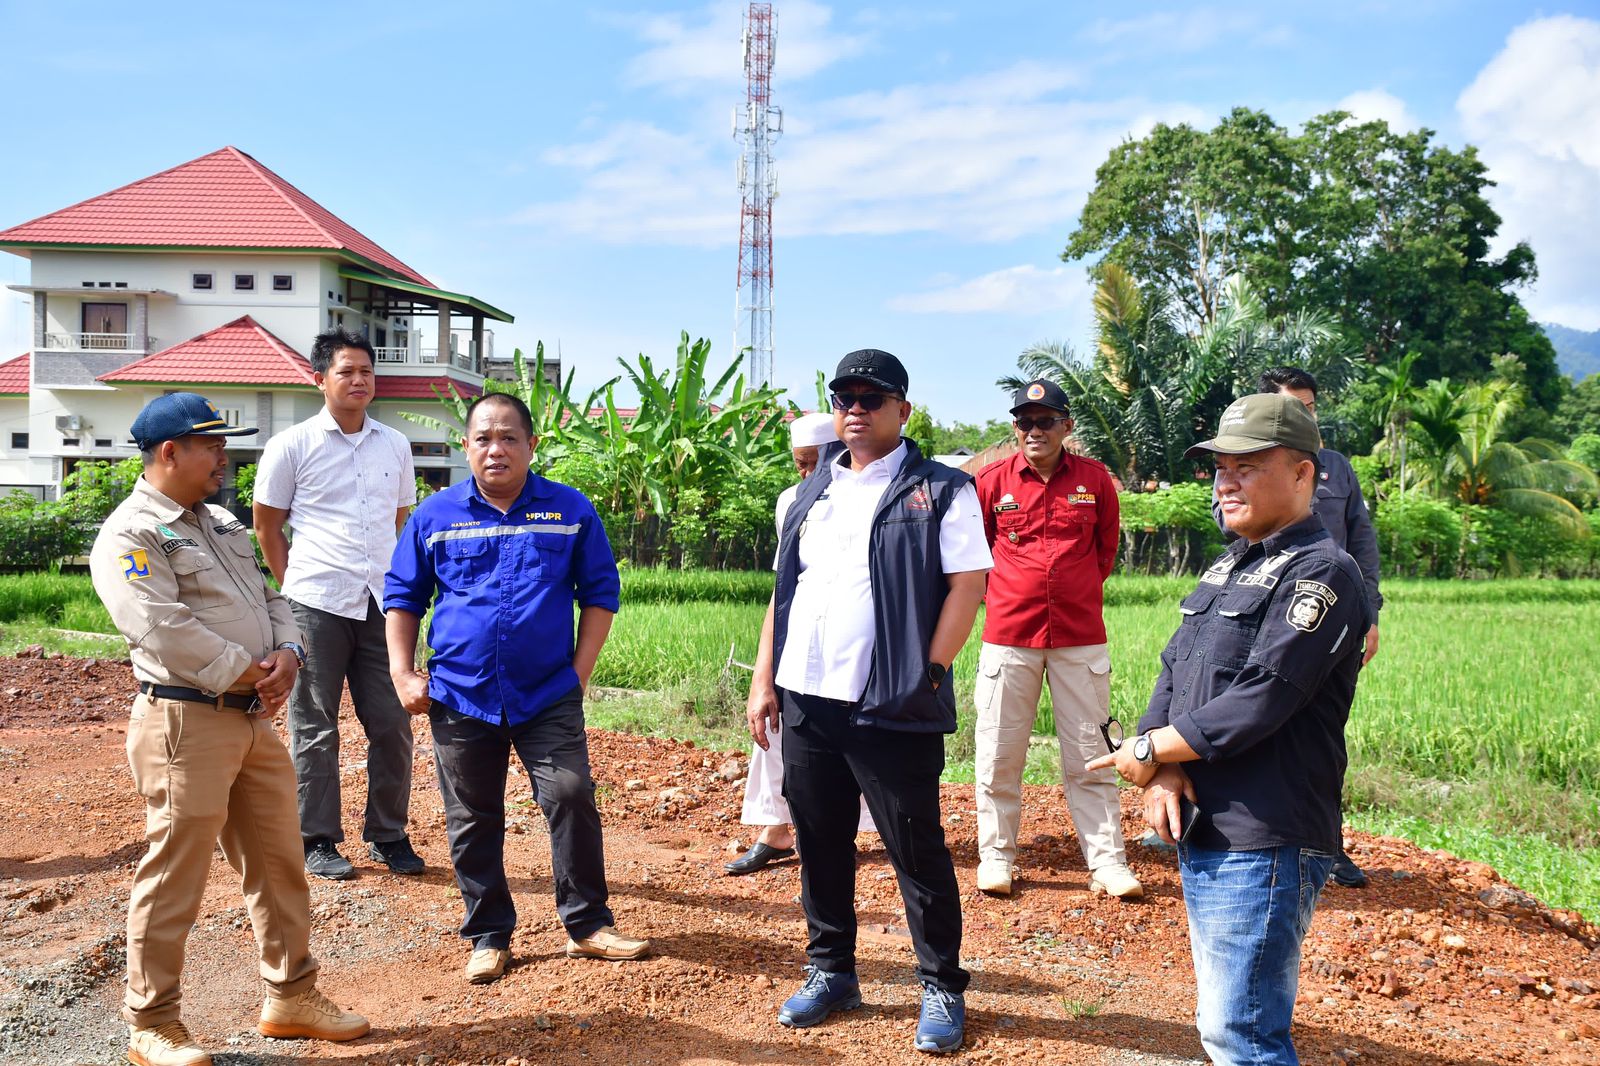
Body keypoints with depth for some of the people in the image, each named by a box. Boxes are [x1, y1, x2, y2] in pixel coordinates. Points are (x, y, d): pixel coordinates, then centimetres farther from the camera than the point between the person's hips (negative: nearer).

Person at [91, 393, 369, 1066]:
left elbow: (267, 598, 18)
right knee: (175, 878, 1)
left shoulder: (221, 524, 18)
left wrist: (287, 653, -3)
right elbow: (165, 630, -22)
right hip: (185, 723, -8)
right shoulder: (129, 536, -10)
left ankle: (291, 997, 28)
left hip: (254, 718, 9)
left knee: (278, 863, 14)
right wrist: (251, 672, -15)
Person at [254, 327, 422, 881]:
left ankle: (388, 835, 20)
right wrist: (297, 584, 6)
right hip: (317, 606, -3)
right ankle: (318, 841, 16)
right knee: (315, 728, 5)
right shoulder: (292, 446, 0)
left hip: (382, 604, 3)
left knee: (392, 723, 6)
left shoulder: (395, 446, 11)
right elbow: (267, 527, 8)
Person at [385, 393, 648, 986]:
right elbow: (402, 597, 11)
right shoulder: (435, 515, 4)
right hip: (459, 697, 1)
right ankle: (489, 937, 23)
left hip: (549, 697, -1)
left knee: (572, 800, -7)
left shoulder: (570, 511, 2)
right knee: (472, 820, 9)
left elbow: (600, 592, 5)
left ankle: (587, 924, 10)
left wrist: (580, 670, -1)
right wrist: (403, 675, 2)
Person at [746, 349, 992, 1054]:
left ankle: (942, 988, 18)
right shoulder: (809, 496, 15)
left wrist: (930, 675, -15)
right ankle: (831, 973, 29)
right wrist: (764, 680, 10)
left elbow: (967, 585, -8)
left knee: (917, 851, 3)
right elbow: (784, 593, 17)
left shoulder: (940, 491, -2)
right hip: (806, 703, 5)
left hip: (891, 707, -5)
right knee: (819, 844, 13)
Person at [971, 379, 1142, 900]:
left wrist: (1078, 593, 8)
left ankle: (1107, 861, 12)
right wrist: (1008, 593, 7)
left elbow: (1106, 547, 14)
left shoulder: (1095, 479, 2)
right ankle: (996, 856, 17)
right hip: (1007, 635, 0)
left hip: (1080, 636, 0)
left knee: (1090, 755, 5)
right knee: (998, 754, 4)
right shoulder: (991, 480, 0)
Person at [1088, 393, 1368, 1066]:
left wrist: (1151, 749, -10)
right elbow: (1173, 673, 12)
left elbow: (1258, 701, -21)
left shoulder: (1321, 573, -12)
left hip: (1265, 847, -9)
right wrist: (1162, 772, -5)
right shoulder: (1227, 568, 16)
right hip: (1200, 834, 9)